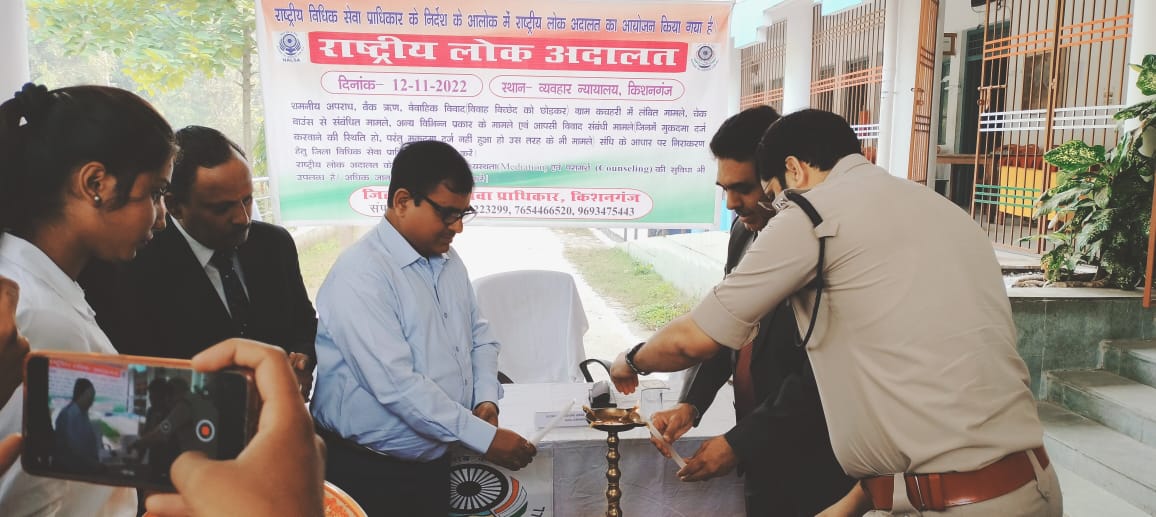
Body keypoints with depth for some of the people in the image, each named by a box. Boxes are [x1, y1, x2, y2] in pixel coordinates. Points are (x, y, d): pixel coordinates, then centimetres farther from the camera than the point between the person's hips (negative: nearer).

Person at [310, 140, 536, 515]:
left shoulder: (448, 260, 5)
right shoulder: (360, 275, -21)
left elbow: (479, 337, 13)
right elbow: (397, 385, -27)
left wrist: (486, 398, -5)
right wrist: (485, 438, -23)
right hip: (369, 474, -7)